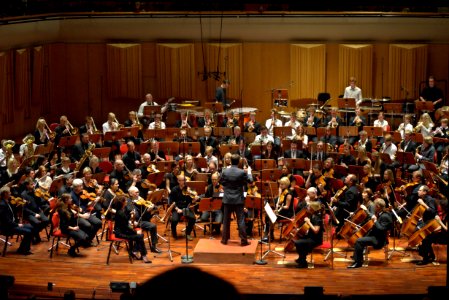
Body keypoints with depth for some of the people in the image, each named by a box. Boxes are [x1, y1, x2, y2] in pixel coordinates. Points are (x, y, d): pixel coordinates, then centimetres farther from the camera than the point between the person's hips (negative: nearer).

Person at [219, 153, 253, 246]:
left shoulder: (225, 171, -7)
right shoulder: (242, 172, -14)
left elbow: (221, 181, 9)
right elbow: (250, 181, 1)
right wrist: (249, 172, 17)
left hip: (227, 199, 2)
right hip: (238, 200, -2)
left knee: (226, 220, 11)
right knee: (241, 220, 2)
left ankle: (224, 239, 16)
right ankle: (243, 240, 3)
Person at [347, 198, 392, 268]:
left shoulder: (385, 217, -22)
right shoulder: (380, 214, 8)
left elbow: (381, 229, -30)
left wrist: (375, 221, -25)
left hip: (378, 240, -11)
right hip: (375, 236, 11)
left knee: (359, 241, -24)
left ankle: (358, 262, -19)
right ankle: (356, 256, 34)